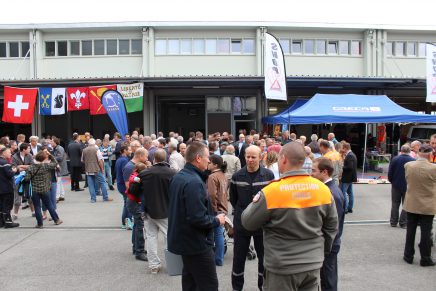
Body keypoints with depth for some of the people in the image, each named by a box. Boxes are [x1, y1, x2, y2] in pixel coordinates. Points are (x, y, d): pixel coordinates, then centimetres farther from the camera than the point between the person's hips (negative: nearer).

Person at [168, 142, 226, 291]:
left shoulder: (177, 177, 6)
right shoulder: (194, 182, -25)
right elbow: (198, 218, -28)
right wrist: (217, 220, -12)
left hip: (183, 240, 10)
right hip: (197, 243, -10)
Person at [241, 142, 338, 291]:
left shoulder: (271, 191, -20)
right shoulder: (323, 188, -5)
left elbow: (248, 223, -8)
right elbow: (331, 226, 6)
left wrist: (254, 203, 11)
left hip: (283, 267, -4)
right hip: (313, 263, 4)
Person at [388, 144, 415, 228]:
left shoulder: (395, 159, -7)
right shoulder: (413, 161, -9)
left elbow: (390, 173, -4)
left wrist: (392, 181, 11)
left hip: (396, 185, 1)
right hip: (408, 186, -1)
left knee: (395, 204, 10)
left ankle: (393, 222, 15)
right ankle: (403, 223, 8)